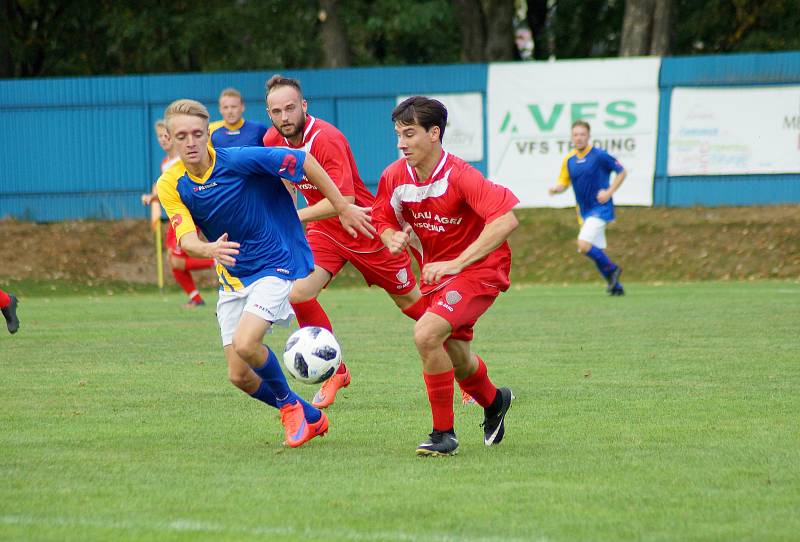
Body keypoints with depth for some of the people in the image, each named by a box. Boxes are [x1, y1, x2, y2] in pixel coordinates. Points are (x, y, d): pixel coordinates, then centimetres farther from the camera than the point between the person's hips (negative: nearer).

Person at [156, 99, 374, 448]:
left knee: (245, 344, -26)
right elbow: (187, 239, -21)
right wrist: (211, 250, -45)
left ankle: (289, 403, 3)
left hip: (276, 263, -6)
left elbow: (304, 161, -12)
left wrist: (343, 208, -7)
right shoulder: (171, 185, -8)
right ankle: (309, 418, 25)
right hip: (232, 276, 6)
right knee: (240, 376, 1)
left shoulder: (239, 160, -20)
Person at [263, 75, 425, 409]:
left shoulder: (326, 139, -28)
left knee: (409, 300, 7)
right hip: (323, 231, 6)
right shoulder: (272, 141, -6)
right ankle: (336, 372, 1)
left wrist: (294, 217, -38)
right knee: (296, 294, -16)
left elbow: (344, 199, -36)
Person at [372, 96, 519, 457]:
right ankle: (494, 402, 54)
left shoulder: (459, 176, -24)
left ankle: (444, 433, -15)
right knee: (456, 360, 19)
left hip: (480, 269, -7)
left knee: (426, 334, -27)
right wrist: (393, 239, -15)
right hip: (435, 273, 7)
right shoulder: (394, 177, -5)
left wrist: (457, 263, -30)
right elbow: (383, 222, 11)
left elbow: (507, 220, -31)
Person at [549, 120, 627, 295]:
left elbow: (622, 172, -3)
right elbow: (563, 183, 10)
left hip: (600, 207, -7)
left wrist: (609, 192, -14)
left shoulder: (599, 156, -10)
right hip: (584, 211, 7)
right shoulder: (569, 160, 6)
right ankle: (616, 286, 20)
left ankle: (611, 269, 1)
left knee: (584, 245, -20)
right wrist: (556, 189, -13)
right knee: (596, 252, 8)